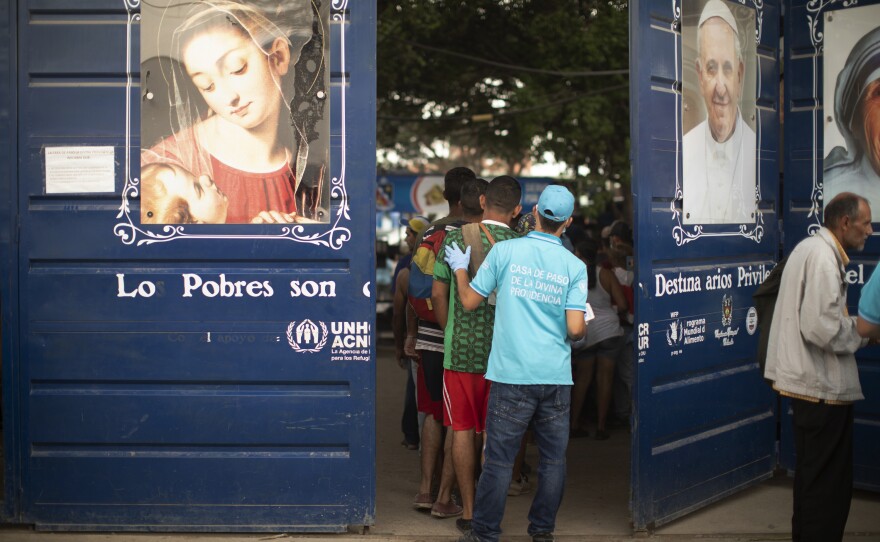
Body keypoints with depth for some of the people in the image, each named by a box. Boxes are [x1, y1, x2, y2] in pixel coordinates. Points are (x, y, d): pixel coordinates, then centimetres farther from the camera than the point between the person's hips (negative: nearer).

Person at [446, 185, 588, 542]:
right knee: (553, 459, 11)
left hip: (512, 375, -1)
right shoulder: (575, 266, 0)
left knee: (499, 459, 3)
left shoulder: (505, 251, -3)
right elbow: (576, 328, -7)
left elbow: (469, 301, 4)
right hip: (556, 378, 1)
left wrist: (459, 268, 22)